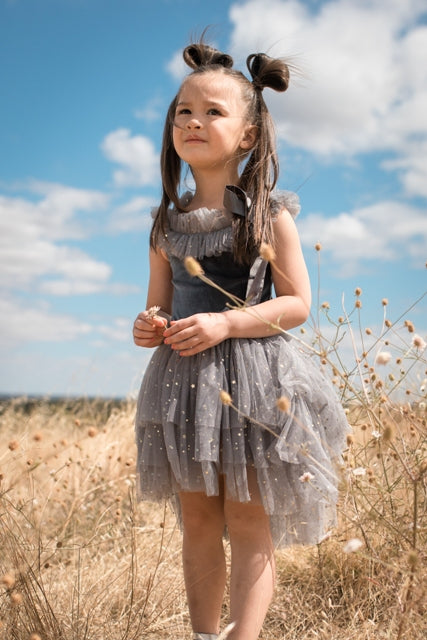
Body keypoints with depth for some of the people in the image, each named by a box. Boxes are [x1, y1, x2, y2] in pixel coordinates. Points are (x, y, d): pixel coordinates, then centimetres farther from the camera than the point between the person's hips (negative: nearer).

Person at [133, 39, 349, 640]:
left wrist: (224, 324, -20)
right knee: (198, 522, 11)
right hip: (184, 382, 5)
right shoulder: (167, 222, 9)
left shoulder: (270, 215, -4)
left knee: (249, 525, -1)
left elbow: (296, 303, -7)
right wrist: (148, 327, -8)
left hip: (252, 377, -4)